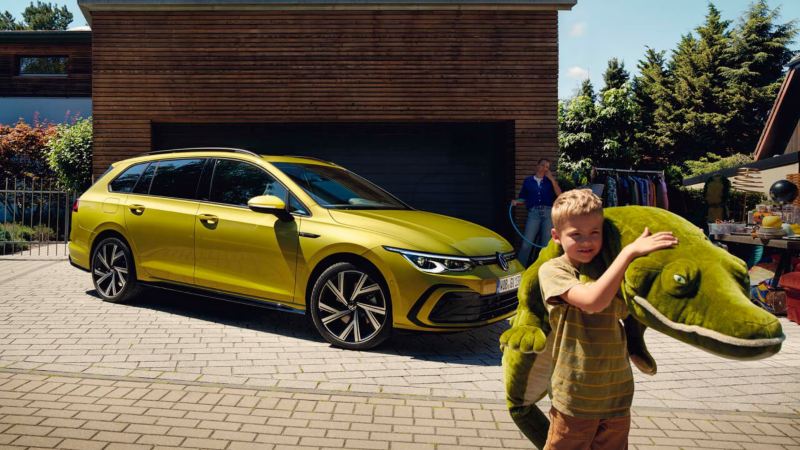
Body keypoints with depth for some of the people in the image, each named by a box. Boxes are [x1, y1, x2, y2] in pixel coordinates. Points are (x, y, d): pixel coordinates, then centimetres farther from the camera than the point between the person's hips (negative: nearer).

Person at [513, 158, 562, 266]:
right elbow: (523, 199, 12)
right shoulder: (528, 181, 13)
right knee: (527, 242, -9)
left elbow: (559, 195, 1)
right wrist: (516, 202, -9)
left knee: (546, 243, 5)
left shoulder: (550, 181, 15)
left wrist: (552, 179, -3)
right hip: (534, 213, -1)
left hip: (548, 213, 1)